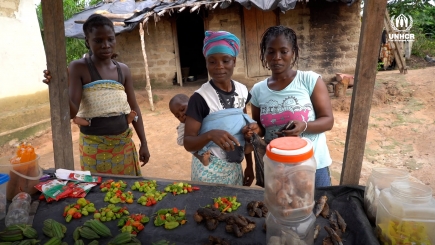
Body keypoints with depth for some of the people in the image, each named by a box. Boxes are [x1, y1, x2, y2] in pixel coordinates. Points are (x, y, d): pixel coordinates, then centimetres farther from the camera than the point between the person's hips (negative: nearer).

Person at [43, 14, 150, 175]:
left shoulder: (123, 70, 3)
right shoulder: (78, 68, -8)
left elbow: (134, 108, 6)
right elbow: (72, 112, -12)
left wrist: (144, 143, 5)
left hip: (124, 143, 4)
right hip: (94, 146, -3)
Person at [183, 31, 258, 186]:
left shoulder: (242, 91, -2)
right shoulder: (200, 98, -18)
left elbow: (244, 130, 9)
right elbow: (188, 144, -16)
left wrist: (249, 165, 11)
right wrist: (210, 134, -35)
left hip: (235, 168, 5)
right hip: (209, 171, -5)